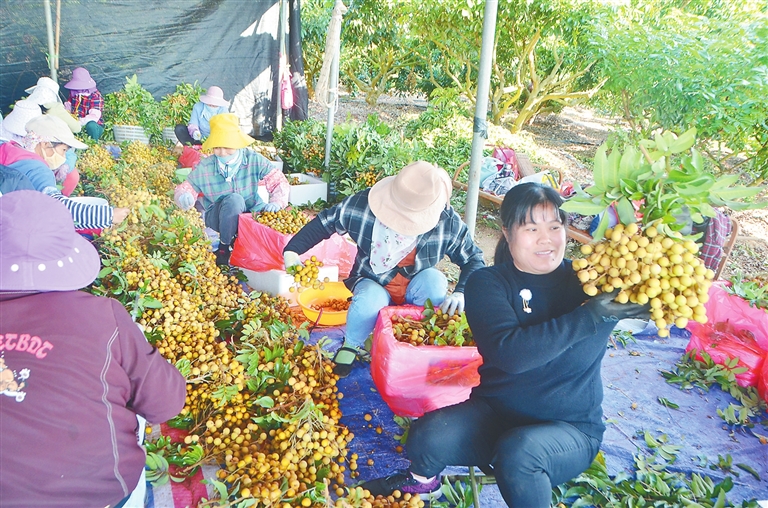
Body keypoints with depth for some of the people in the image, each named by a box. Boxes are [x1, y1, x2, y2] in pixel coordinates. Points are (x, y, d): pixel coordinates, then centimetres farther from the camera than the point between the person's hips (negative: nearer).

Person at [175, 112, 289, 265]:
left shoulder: (254, 160, -11)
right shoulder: (204, 167, -10)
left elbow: (279, 181, -14)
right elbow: (186, 188, -3)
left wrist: (277, 202, -34)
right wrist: (183, 196, -28)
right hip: (217, 217, -1)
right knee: (234, 199, -35)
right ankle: (224, 247, -15)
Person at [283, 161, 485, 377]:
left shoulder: (448, 222, -21)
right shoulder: (363, 203, -21)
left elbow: (474, 259, -10)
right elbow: (324, 222, -6)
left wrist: (461, 292, -27)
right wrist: (292, 250, -15)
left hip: (415, 290, 1)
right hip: (373, 285, 0)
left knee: (434, 279, -32)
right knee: (371, 300, -36)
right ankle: (351, 345, -2)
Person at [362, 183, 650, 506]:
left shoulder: (588, 280, -4)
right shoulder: (488, 283, -7)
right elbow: (509, 352, -25)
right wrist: (588, 317, -26)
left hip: (571, 429, -1)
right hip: (495, 411, 1)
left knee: (518, 452, -34)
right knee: (429, 437, -24)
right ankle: (421, 480, 13)